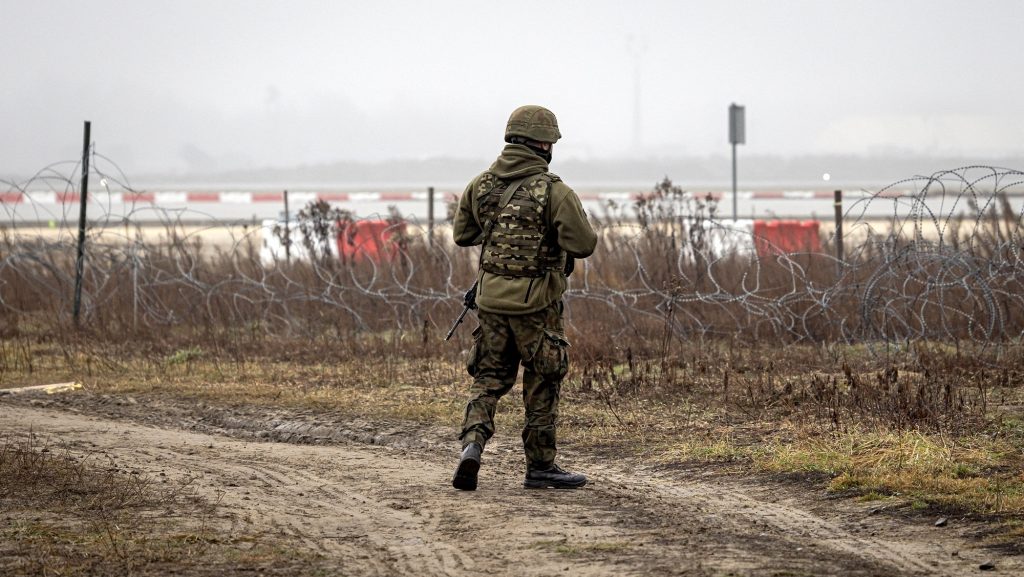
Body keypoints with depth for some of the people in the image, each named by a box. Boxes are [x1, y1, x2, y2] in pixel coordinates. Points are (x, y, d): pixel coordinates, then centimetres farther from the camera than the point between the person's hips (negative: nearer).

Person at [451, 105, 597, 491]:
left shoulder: (481, 184, 3)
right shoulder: (553, 191, -14)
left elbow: (462, 235, 14)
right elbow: (583, 245, -17)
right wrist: (569, 224, 4)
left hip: (491, 297, 4)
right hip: (535, 302, -4)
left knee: (489, 378, 14)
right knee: (542, 385, 9)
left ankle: (472, 444, -8)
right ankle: (540, 466, 16)